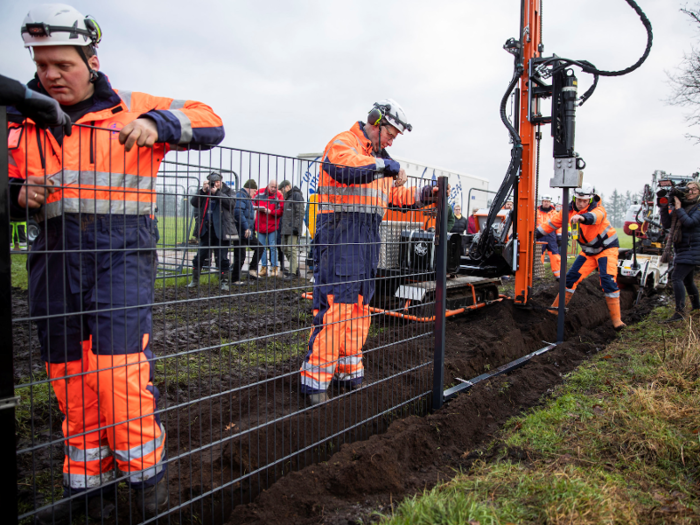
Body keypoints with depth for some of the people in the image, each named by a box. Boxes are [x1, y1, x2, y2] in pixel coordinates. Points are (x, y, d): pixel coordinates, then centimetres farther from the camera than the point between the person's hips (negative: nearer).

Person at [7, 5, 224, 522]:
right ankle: (87, 483, 26)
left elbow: (209, 123, 1)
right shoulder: (22, 121, 16)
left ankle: (147, 470, 9)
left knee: (118, 366, -13)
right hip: (57, 252, 5)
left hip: (122, 248, -4)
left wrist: (157, 124, -16)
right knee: (68, 375, 9)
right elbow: (13, 187, 22)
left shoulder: (132, 109, 4)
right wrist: (21, 194, -1)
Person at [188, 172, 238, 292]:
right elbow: (193, 202, -2)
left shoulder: (227, 190, 4)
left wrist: (216, 192, -15)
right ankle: (195, 281, 22)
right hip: (206, 230, 3)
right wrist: (203, 191, -13)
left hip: (221, 231, -3)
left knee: (222, 258, 0)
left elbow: (231, 203, -15)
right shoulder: (204, 193, 10)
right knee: (199, 256, 9)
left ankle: (224, 282, 9)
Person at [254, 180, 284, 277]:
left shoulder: (278, 196, -4)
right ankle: (264, 267, 17)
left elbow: (280, 211, -8)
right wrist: (258, 207, -11)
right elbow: (253, 203, 9)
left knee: (273, 247, -1)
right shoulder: (260, 193, 2)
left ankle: (274, 268, 7)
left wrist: (270, 211, -19)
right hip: (260, 224, 3)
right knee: (262, 247, 8)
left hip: (272, 225, -3)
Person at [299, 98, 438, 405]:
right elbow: (345, 168, -26)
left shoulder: (380, 157, 25)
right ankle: (315, 379, -5)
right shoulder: (342, 143, -2)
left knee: (359, 307, 11)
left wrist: (425, 195, 10)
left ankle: (349, 372, 23)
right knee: (334, 305, -12)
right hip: (340, 233, -9)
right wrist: (385, 165, -18)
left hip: (368, 238, 9)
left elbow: (397, 195, 25)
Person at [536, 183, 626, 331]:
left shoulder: (598, 208, -24)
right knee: (571, 277, 0)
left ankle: (616, 319, -11)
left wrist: (582, 217, -71)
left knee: (608, 280, -19)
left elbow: (595, 216, -49)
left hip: (607, 247, -5)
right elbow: (552, 223, -1)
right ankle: (555, 309, 11)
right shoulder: (569, 210, -7)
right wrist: (535, 233, -7)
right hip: (588, 251, 5)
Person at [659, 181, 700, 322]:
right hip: (682, 249, 8)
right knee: (687, 279, 23)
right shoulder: (677, 205, 9)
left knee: (676, 277, -20)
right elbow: (667, 224, 3)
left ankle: (680, 312, -21)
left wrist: (678, 208, -20)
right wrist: (663, 208, -8)